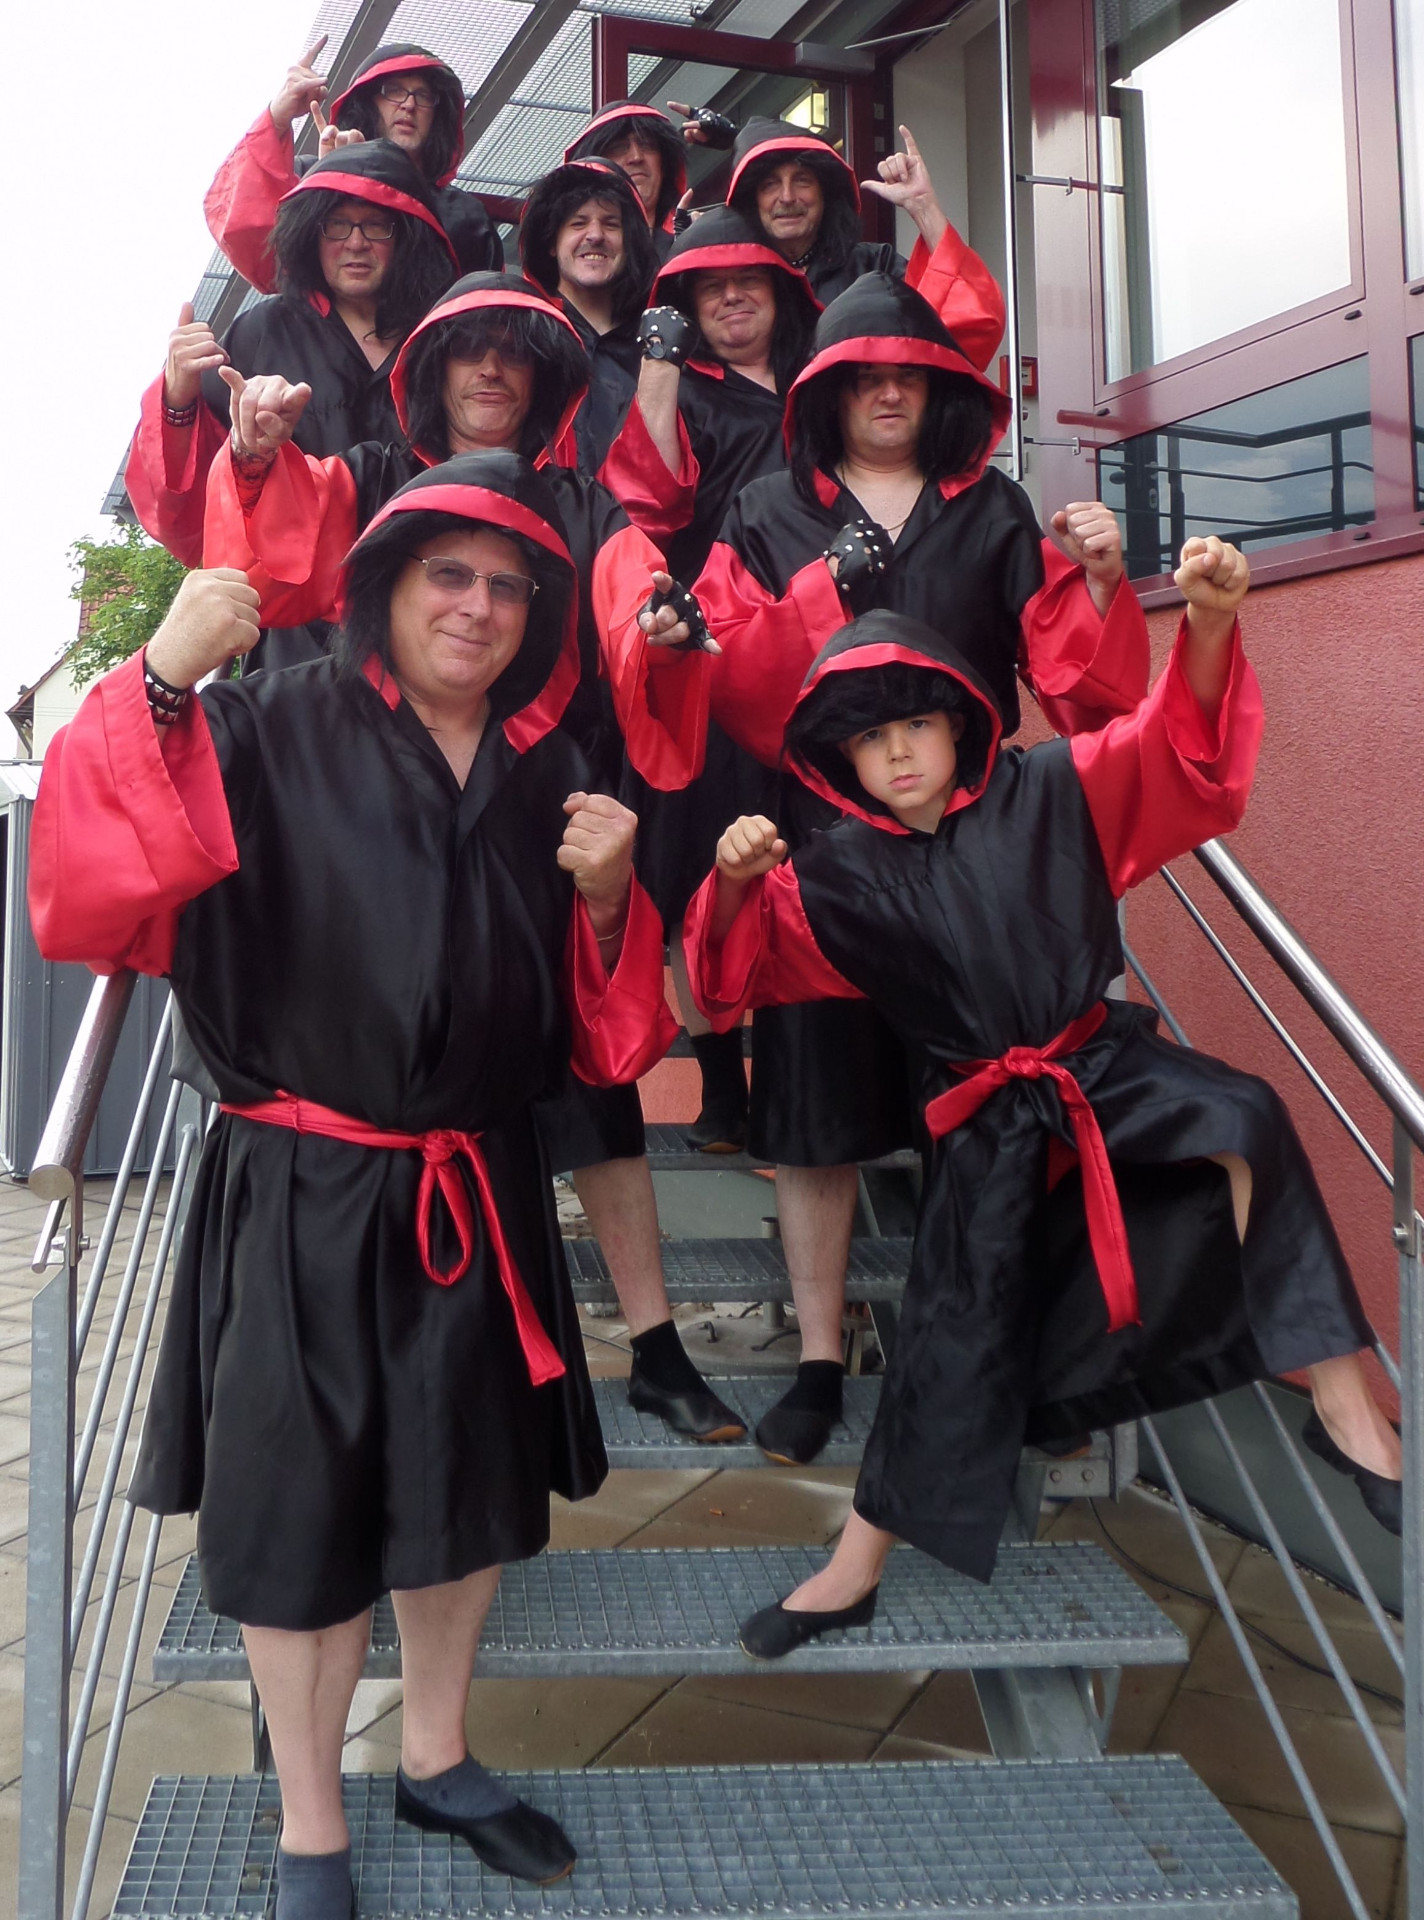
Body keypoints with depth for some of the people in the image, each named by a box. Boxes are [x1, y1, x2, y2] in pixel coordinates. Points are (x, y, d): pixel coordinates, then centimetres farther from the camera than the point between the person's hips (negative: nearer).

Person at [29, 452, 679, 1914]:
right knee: (301, 1502, 9)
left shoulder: (545, 775, 7)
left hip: (477, 1197, 5)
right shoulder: (268, 734, -9)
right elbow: (87, 900, -23)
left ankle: (435, 1756, 45)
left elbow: (600, 1030, 10)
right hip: (300, 1199, -5)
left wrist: (604, 896, -9)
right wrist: (164, 680, -30)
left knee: (470, 1483, 19)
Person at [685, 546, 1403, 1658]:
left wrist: (1210, 622, -26)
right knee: (955, 1327, 2)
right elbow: (744, 964, 0)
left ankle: (1341, 1392, -21)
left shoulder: (1049, 793, -3)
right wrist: (736, 882, -23)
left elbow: (1184, 745, -7)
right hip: (986, 1123, 0)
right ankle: (857, 1565, 19)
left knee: (1246, 1120, -31)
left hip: (1103, 1064, 0)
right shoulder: (841, 876, 0)